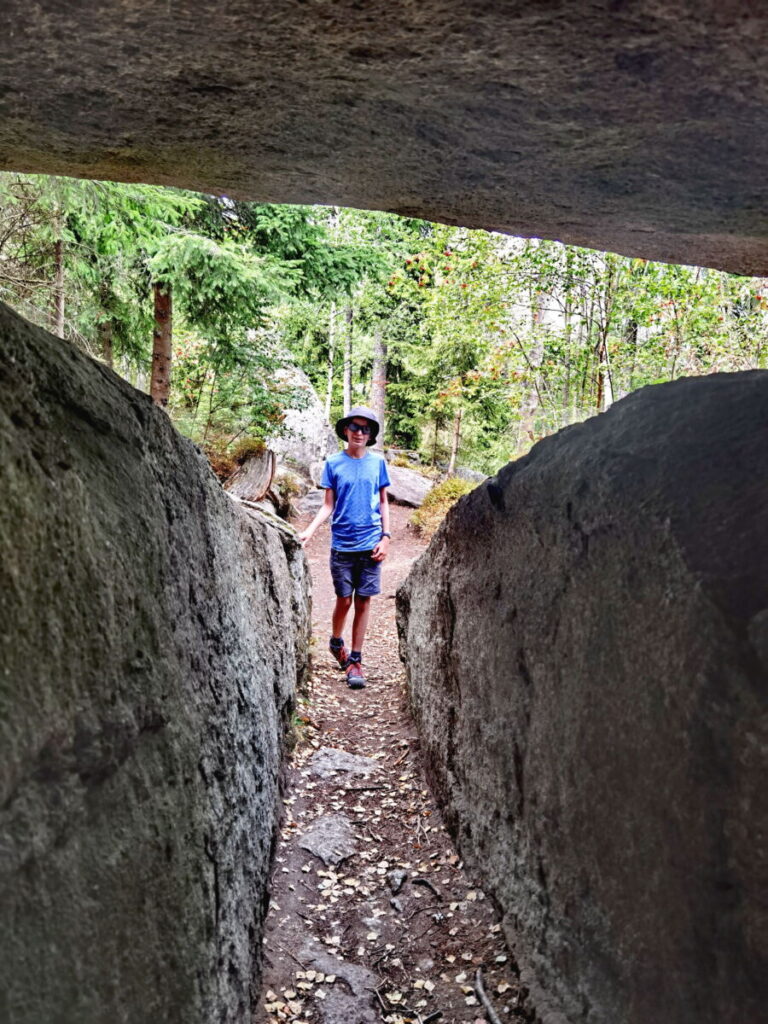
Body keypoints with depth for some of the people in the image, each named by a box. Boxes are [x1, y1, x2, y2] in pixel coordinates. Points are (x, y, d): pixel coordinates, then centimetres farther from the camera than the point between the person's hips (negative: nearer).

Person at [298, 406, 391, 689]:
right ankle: (336, 642, 33)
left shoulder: (378, 462, 5)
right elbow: (328, 505, 3)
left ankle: (355, 660, 12)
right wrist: (309, 530, -12)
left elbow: (383, 502, 10)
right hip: (342, 544, -1)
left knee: (363, 602, 3)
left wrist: (385, 536, 0)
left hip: (371, 544, 1)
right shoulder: (333, 463, 2)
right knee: (344, 600, 4)